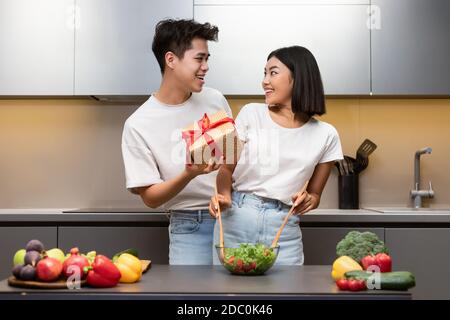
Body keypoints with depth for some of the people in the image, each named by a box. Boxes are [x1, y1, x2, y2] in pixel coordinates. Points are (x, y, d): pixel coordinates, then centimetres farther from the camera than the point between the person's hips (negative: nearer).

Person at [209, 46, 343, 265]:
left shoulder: (325, 135, 4)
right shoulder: (251, 114, 2)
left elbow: (315, 194, 13)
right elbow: (227, 168, 7)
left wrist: (308, 201, -9)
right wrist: (224, 197, -12)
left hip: (284, 229, 0)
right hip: (235, 219, 0)